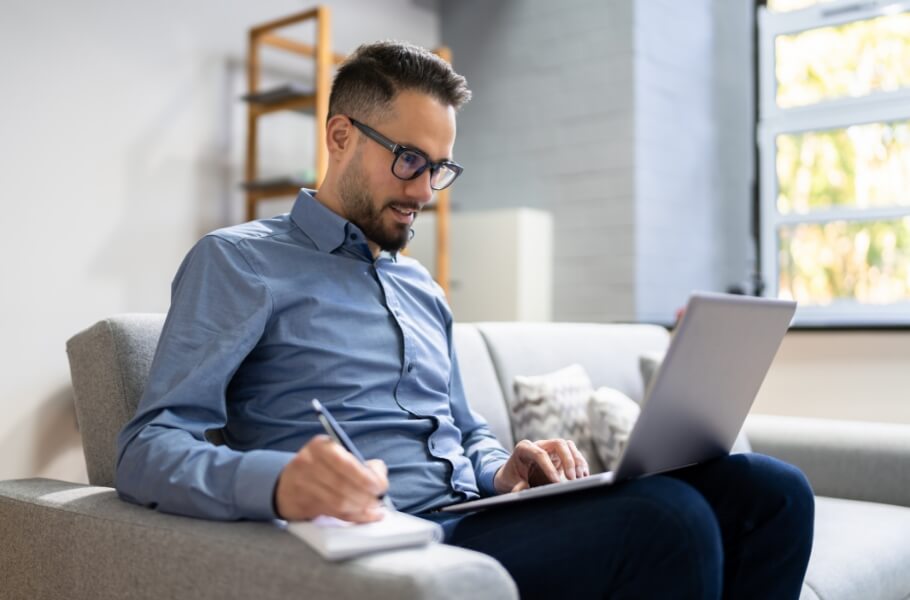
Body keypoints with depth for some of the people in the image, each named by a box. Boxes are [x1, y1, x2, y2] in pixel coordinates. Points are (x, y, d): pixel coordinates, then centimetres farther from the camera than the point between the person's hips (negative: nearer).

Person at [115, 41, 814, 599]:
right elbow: (148, 450, -9)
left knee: (768, 489, -10)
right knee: (667, 517, -30)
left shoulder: (421, 286, 23)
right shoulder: (238, 261, 1)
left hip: (471, 514, 7)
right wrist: (278, 480, -32)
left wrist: (502, 469, 1)